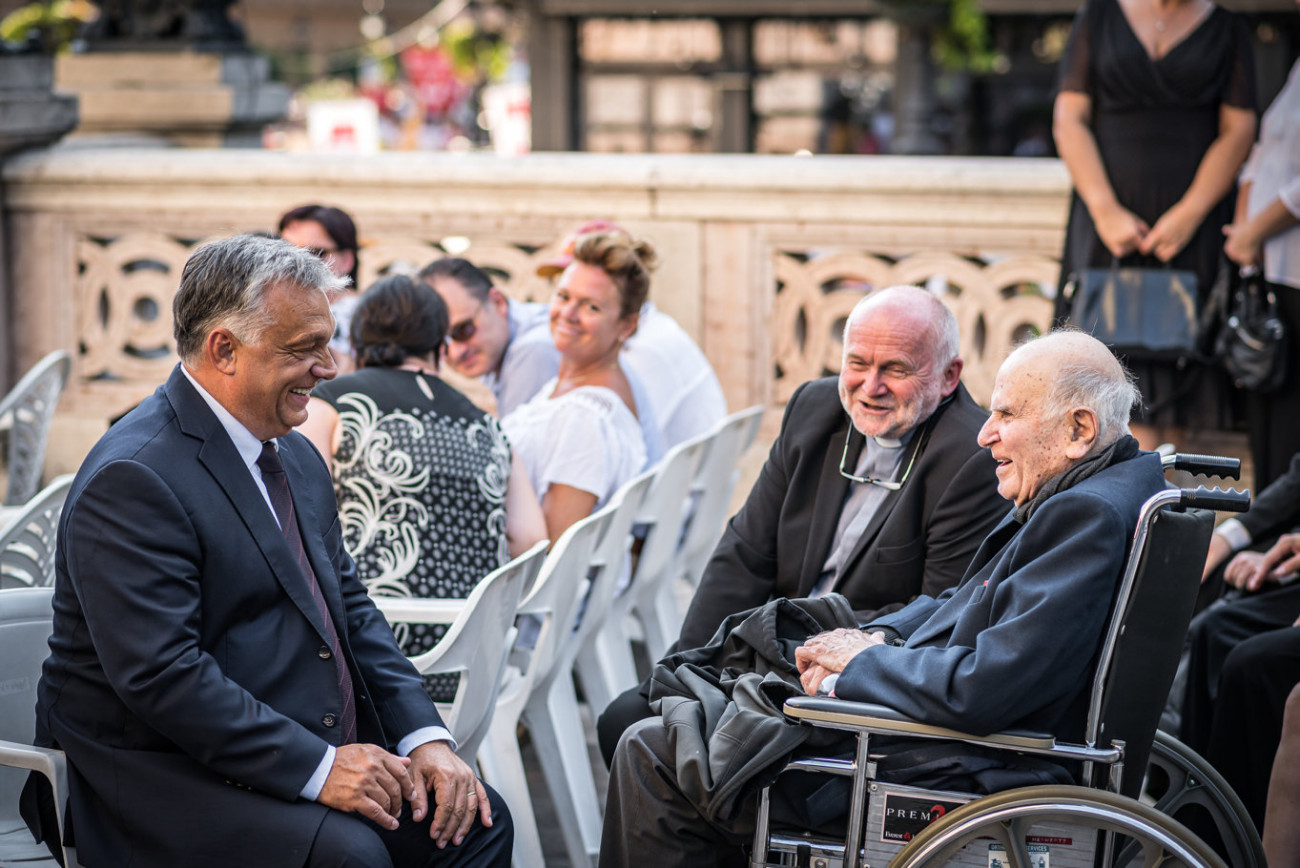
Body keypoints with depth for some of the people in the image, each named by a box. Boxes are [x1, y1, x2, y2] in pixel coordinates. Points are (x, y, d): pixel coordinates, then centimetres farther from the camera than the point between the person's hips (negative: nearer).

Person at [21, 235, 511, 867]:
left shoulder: (296, 458, 13)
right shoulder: (133, 479, -18)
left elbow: (349, 606, 17)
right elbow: (159, 675, -24)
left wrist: (424, 736, 2)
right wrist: (315, 767, -26)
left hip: (322, 752, 9)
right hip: (165, 784, -9)